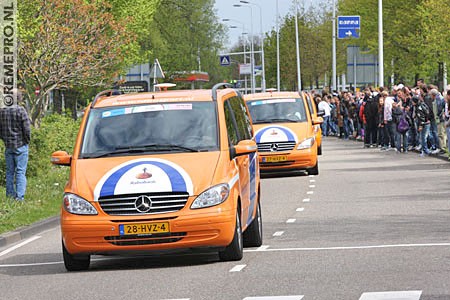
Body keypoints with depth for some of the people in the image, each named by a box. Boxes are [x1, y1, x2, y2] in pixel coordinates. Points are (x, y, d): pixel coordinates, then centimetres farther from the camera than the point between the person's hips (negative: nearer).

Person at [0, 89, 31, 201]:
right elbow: (27, 129, -14)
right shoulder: (20, 110, -13)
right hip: (20, 145, -4)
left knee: (10, 171, 12)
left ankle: (10, 195, 15)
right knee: (20, 172, -2)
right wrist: (27, 140, 2)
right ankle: (19, 196, -6)